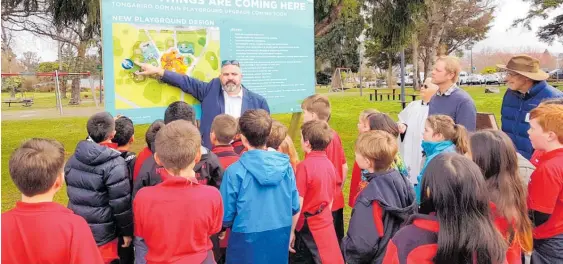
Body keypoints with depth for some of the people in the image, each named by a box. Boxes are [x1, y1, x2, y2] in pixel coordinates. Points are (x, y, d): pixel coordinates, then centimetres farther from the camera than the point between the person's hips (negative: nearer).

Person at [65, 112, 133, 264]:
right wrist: (127, 231, -7)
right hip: (102, 235, -6)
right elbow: (121, 203, -18)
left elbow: (70, 189, 14)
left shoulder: (73, 158, 2)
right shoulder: (114, 164, -20)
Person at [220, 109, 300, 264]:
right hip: (280, 239, 4)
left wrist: (226, 226, 14)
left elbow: (226, 216, -8)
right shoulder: (285, 166, -5)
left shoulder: (235, 171, -16)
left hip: (247, 240, -3)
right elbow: (295, 209, 3)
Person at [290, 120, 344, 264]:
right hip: (325, 223, 7)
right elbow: (330, 199, 9)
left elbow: (298, 203, -19)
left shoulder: (304, 166, -20)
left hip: (308, 226, -6)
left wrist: (291, 231, -11)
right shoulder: (329, 164, 0)